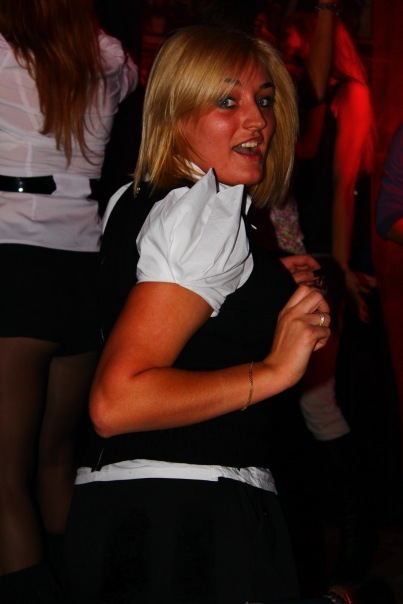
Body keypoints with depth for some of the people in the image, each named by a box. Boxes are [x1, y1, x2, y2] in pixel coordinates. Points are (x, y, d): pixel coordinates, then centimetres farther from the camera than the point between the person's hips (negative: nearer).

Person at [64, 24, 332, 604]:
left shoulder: (132, 201, 14)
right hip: (188, 521, -10)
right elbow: (115, 401, -26)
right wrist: (273, 371, -22)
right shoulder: (209, 210, -17)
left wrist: (263, 287, 24)